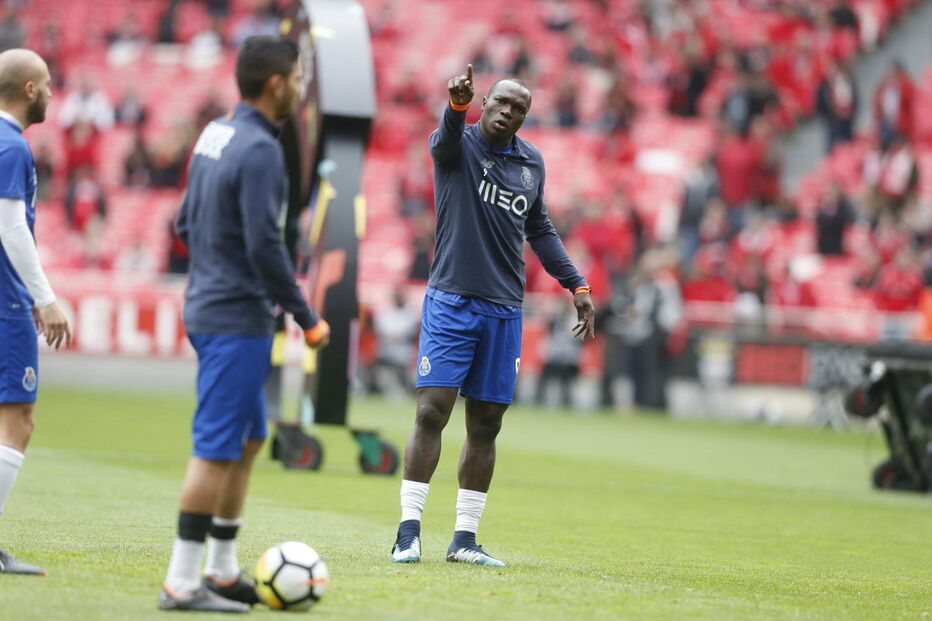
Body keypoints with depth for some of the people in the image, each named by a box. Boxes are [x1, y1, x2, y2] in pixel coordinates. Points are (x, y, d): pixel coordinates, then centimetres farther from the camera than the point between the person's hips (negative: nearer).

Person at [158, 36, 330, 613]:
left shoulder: (214, 134, 11)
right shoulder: (260, 150, -18)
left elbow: (187, 224, 18)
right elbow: (265, 245, -21)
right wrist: (308, 319, -13)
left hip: (209, 307, 10)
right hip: (238, 320, -10)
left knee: (248, 440, 17)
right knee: (218, 447, -6)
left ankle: (222, 571, 22)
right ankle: (182, 583, -5)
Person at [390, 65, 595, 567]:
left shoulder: (532, 162, 11)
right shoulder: (458, 146, -3)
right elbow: (449, 133, -29)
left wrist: (576, 286, 18)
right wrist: (457, 104, -51)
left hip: (504, 310, 4)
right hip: (451, 300, -4)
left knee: (485, 425, 5)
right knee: (432, 411, -12)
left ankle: (464, 539, 11)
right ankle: (409, 532, -8)